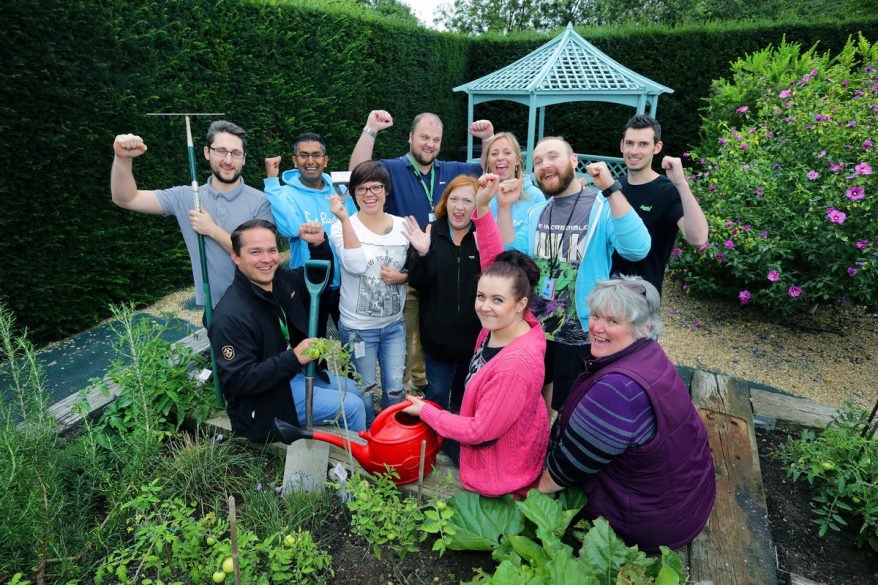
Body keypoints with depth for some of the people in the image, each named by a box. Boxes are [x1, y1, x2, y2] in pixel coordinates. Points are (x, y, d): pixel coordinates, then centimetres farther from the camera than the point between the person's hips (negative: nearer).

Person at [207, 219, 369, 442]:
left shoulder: (281, 280, -5)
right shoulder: (230, 316, -28)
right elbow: (237, 381, -28)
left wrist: (319, 244, -7)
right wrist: (294, 358, -32)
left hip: (297, 372, 9)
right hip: (268, 399, -8)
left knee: (357, 391, 16)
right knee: (352, 407, -10)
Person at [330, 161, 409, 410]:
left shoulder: (402, 226, 1)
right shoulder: (343, 227, -9)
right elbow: (356, 265, -27)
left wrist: (401, 277, -11)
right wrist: (345, 219, -28)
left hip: (395, 324, 3)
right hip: (358, 327, -3)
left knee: (395, 390, 11)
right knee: (363, 392, 11)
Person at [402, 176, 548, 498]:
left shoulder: (516, 363, -37)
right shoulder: (503, 323, -16)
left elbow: (481, 431, -28)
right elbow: (495, 263, -14)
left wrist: (425, 411, -17)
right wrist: (483, 207, -24)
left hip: (498, 466, -7)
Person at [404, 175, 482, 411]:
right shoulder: (429, 234, -3)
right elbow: (418, 283, -8)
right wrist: (421, 253, -26)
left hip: (474, 334, 1)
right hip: (438, 333, 0)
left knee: (465, 396, 20)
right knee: (437, 394, 12)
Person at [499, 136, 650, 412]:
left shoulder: (604, 207, -13)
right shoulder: (535, 213, 5)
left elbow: (637, 249, -30)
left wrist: (611, 189, -34)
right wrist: (504, 207, -13)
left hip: (580, 335, -5)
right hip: (534, 329, 6)